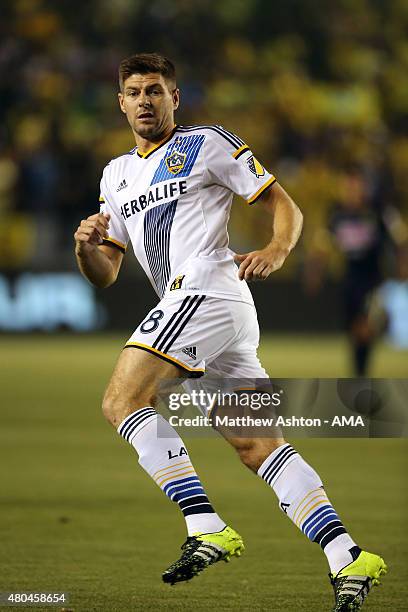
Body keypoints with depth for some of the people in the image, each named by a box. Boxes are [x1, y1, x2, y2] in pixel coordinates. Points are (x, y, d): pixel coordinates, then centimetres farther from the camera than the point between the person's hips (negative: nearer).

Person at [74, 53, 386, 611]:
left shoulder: (208, 144, 5)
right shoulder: (117, 175, 24)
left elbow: (285, 206, 3)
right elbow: (105, 274, 22)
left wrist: (275, 252, -17)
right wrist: (86, 247, -1)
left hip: (206, 288, -8)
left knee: (122, 401, -18)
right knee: (256, 444, 1)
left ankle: (206, 528, -26)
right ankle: (349, 560, -3)